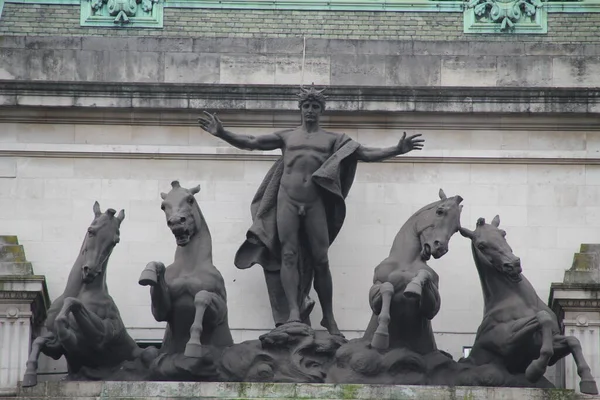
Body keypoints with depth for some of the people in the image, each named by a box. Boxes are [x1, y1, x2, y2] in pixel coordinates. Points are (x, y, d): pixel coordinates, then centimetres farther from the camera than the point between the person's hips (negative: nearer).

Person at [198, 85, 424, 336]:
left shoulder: (333, 139, 13)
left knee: (320, 260, -2)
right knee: (288, 255, -12)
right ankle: (294, 311, -21)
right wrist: (221, 134, -2)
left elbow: (365, 154, 7)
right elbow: (249, 143, 11)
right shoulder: (286, 136, 15)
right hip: (287, 201, 0)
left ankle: (329, 318, 3)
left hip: (315, 203, 0)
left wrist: (397, 150, -5)